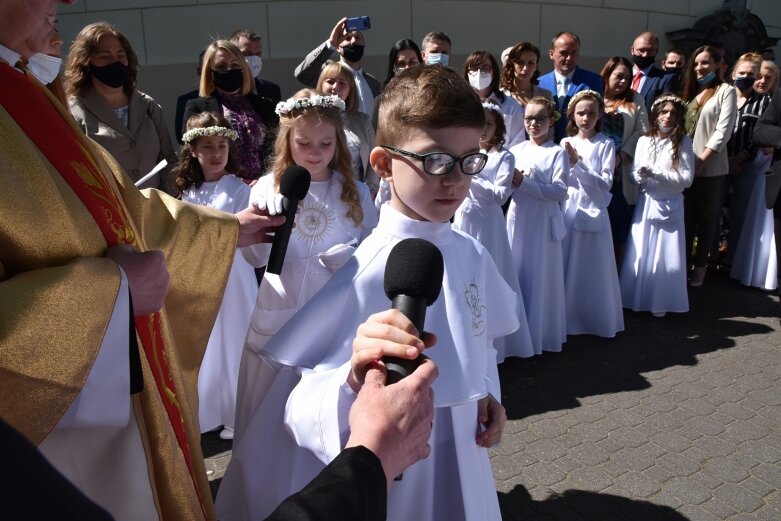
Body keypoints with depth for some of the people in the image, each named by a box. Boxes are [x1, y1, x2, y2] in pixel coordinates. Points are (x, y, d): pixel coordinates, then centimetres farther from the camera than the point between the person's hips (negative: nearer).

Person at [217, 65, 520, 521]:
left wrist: (488, 396, -5)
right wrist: (353, 382, -42)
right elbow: (300, 405, -24)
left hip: (461, 462, 5)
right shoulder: (369, 270, -23)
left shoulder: (472, 256, -6)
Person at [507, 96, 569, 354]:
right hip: (517, 220, 4)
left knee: (540, 277, 2)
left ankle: (540, 335, 14)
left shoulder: (557, 153, -4)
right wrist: (512, 181, -9)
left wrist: (523, 182, -17)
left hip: (543, 223, -4)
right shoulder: (516, 151, 10)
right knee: (516, 274, 8)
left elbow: (559, 192, -14)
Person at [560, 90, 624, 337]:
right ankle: (567, 319, 18)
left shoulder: (606, 144, -1)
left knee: (592, 269, 3)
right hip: (567, 212, 3)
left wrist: (578, 164, -15)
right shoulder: (565, 144, 7)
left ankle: (596, 320, 18)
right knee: (566, 268, 6)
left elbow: (605, 184, -9)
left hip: (593, 212, -2)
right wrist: (570, 164, -14)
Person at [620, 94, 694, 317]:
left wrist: (656, 173, -17)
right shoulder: (644, 141, 2)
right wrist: (641, 176, -18)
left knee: (665, 254, 2)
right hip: (646, 202, 2)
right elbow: (634, 174, 5)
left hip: (671, 205, -2)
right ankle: (638, 298, 18)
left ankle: (661, 301, 14)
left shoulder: (683, 142, -5)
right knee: (641, 253, 6)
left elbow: (687, 178, -10)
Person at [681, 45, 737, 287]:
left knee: (705, 216, 4)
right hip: (685, 164, 5)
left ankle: (700, 266, 13)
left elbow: (723, 131, -11)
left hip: (710, 167, -5)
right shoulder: (690, 91, 16)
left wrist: (701, 160, -16)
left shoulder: (726, 91, -3)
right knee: (686, 215, 8)